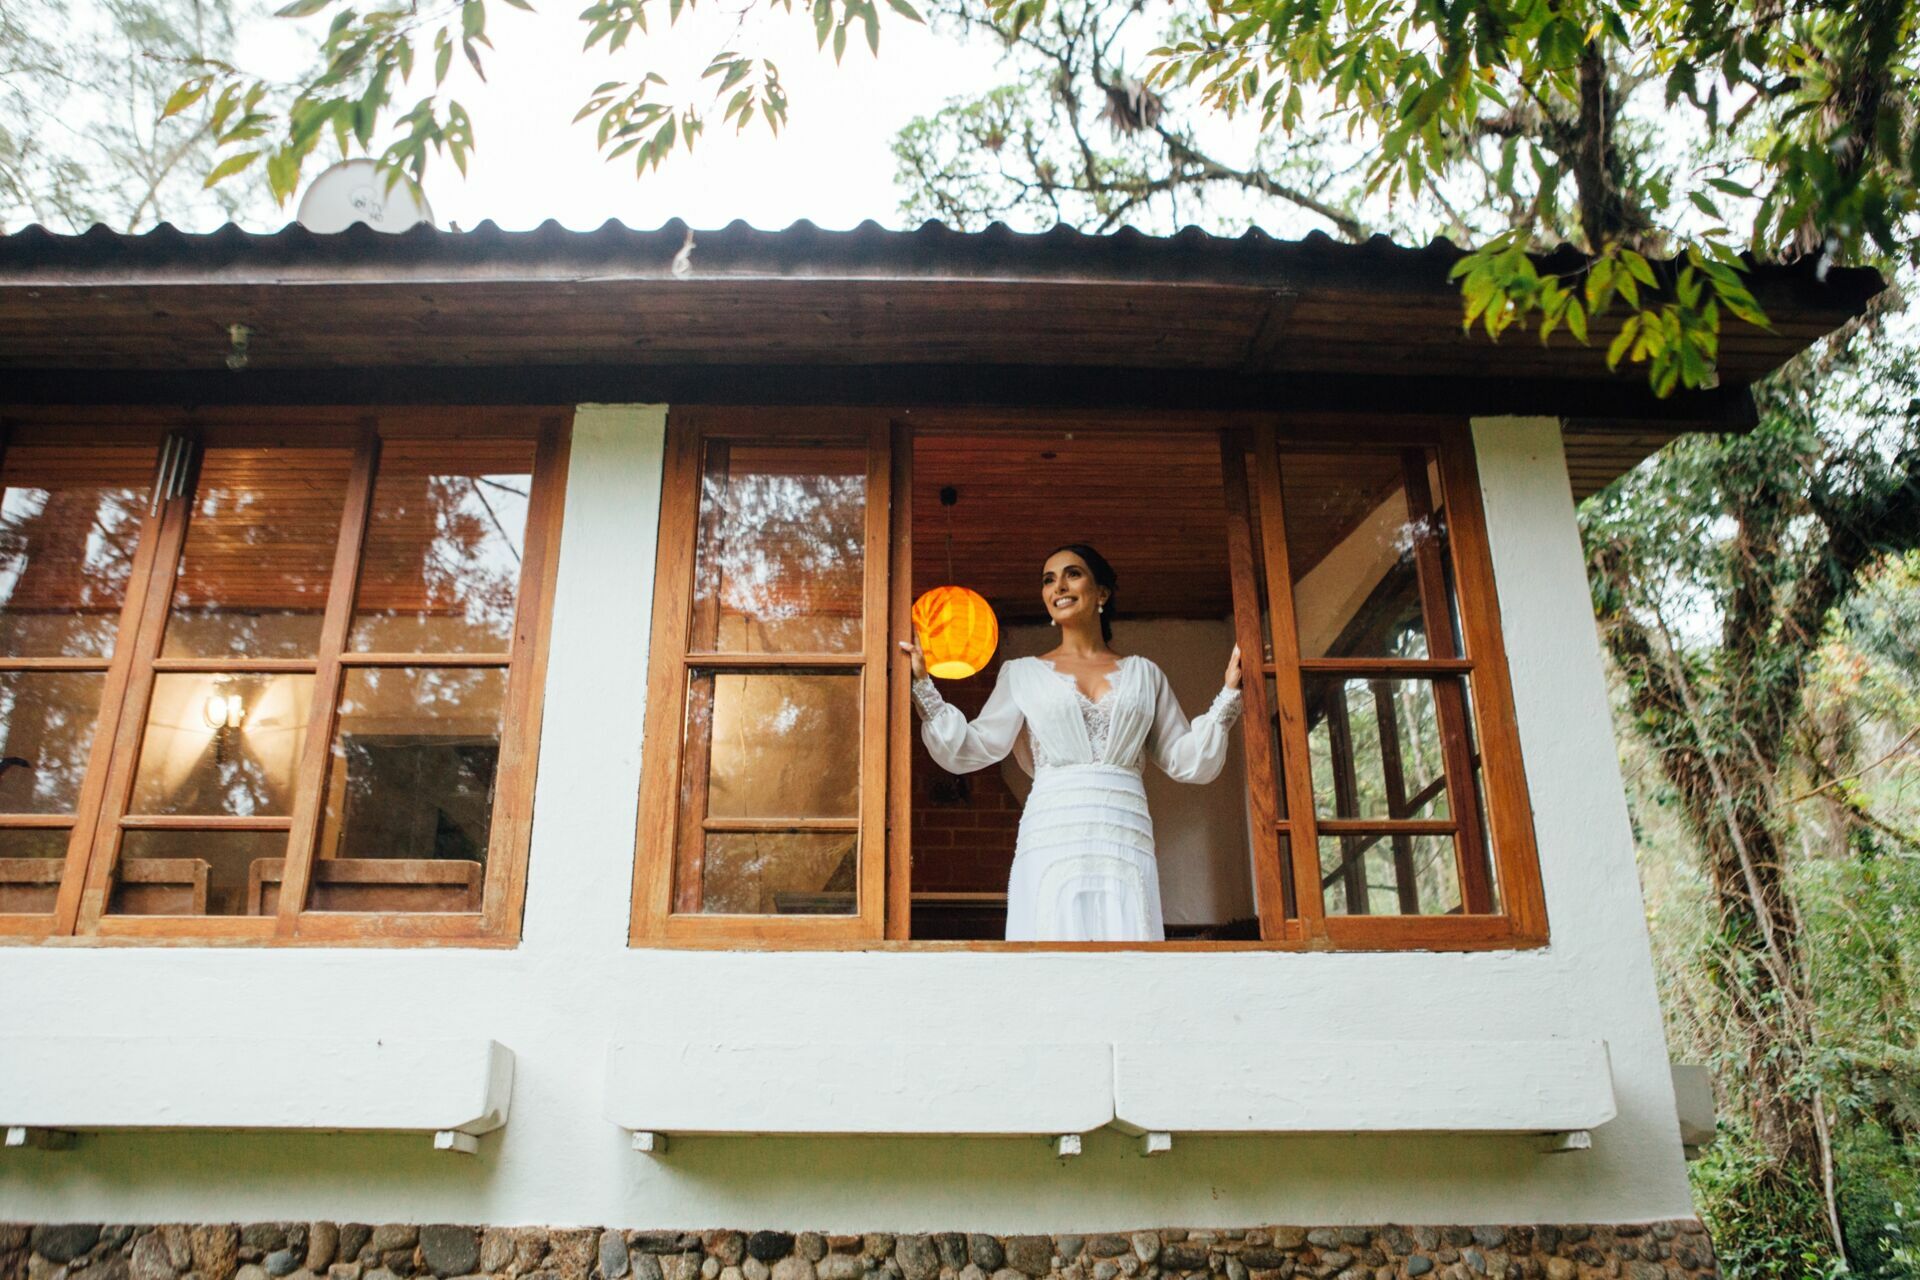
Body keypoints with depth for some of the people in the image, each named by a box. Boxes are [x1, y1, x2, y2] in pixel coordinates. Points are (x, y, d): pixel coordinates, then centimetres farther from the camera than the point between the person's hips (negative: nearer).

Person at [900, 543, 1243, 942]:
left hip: (1126, 838, 1)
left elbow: (1187, 760, 15)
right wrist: (922, 684, -1)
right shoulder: (1023, 673, 15)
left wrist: (1229, 693, 8)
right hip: (1050, 841, -1)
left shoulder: (1144, 674, 17)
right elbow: (973, 748, 5)